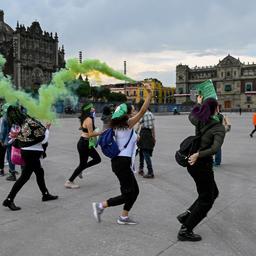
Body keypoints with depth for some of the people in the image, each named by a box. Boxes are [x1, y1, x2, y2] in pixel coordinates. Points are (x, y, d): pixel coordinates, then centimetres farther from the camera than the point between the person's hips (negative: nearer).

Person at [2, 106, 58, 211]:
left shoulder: (21, 124, 1)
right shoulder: (31, 123, -22)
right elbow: (43, 139, -16)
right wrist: (47, 129, -3)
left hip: (26, 152, 9)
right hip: (32, 153, -9)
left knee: (40, 172, 21)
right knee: (24, 177, -2)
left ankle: (45, 194, 36)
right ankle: (9, 200, 2)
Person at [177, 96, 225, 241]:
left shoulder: (200, 121, 3)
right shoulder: (219, 127, -16)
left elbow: (191, 116, 28)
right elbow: (215, 148, -32)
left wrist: (198, 103, 39)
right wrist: (199, 154, -37)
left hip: (194, 163, 8)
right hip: (203, 164, -8)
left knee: (213, 193, 23)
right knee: (206, 200, 7)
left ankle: (187, 215, 20)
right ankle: (185, 231, 11)